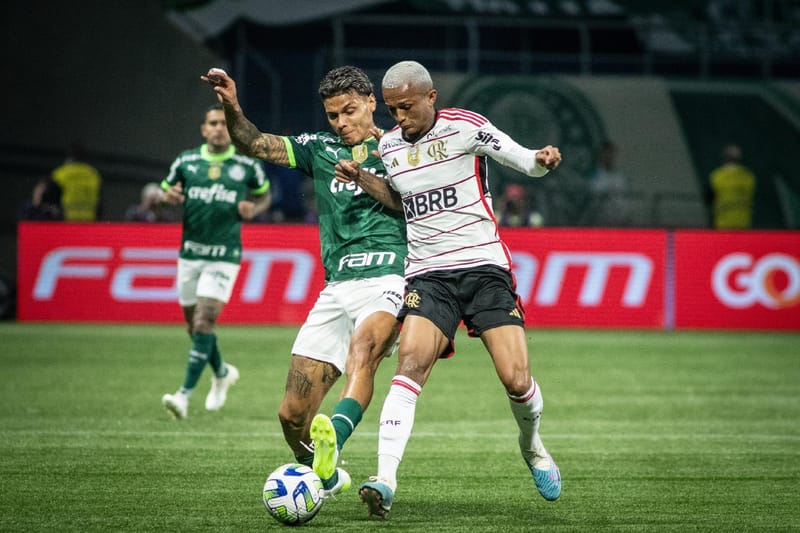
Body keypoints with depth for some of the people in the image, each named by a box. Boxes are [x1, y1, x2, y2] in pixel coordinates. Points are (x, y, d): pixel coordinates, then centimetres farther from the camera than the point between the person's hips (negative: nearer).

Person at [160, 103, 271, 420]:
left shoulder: (247, 165, 0)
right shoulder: (186, 161, 4)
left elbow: (264, 194, 16)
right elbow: (165, 192, 14)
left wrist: (253, 209, -6)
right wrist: (171, 196, -10)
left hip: (224, 256, -3)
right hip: (190, 253, 3)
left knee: (205, 320, -16)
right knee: (194, 324, 10)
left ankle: (185, 395, -19)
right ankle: (222, 373, 39)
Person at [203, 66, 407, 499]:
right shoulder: (321, 150, 19)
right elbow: (254, 144, 11)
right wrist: (231, 107, -9)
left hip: (388, 280, -4)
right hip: (337, 288, 5)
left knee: (363, 349, -38)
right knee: (292, 414, -2)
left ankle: (333, 439, -61)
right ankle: (327, 479, 25)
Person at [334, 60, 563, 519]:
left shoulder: (465, 127, -4)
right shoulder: (389, 146, 10)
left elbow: (528, 163, -2)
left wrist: (543, 159, -25)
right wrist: (363, 180, 10)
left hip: (485, 267, -3)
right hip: (428, 275, 3)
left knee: (516, 379, -11)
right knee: (410, 364, -22)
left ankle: (532, 444, 25)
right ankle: (386, 480, -31)